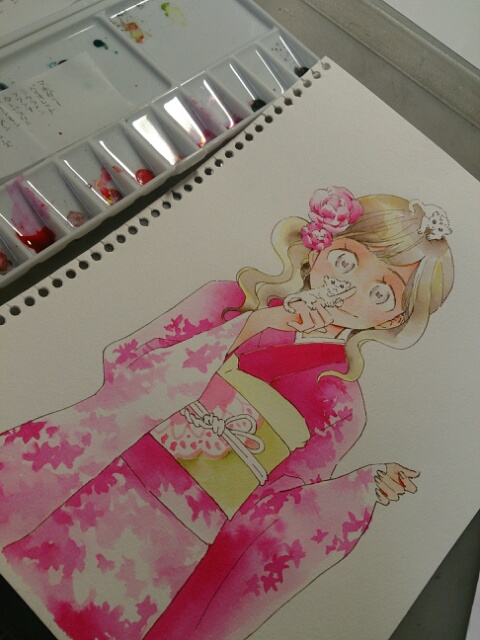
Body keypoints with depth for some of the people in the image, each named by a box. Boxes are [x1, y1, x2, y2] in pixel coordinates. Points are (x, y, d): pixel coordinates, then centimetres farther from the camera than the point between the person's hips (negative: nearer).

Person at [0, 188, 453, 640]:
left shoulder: (341, 405, 5)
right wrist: (243, 328, -11)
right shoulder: (230, 302, 5)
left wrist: (366, 490, -8)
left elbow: (275, 500, 5)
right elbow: (124, 362, -5)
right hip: (102, 478, 1)